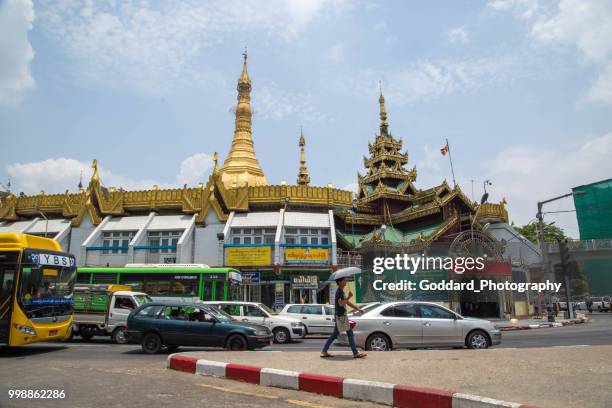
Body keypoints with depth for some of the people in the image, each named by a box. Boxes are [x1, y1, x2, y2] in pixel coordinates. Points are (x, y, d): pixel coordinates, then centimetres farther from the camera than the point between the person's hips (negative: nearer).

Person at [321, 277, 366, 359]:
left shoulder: (341, 291, 16)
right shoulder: (339, 291, -16)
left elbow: (347, 302, 21)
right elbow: (341, 303, -26)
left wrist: (357, 308, 18)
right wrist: (349, 297, -20)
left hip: (340, 316, 10)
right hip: (341, 316, -10)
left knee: (335, 334, 12)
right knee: (350, 333, -2)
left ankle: (324, 351, 14)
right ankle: (355, 353, 4)